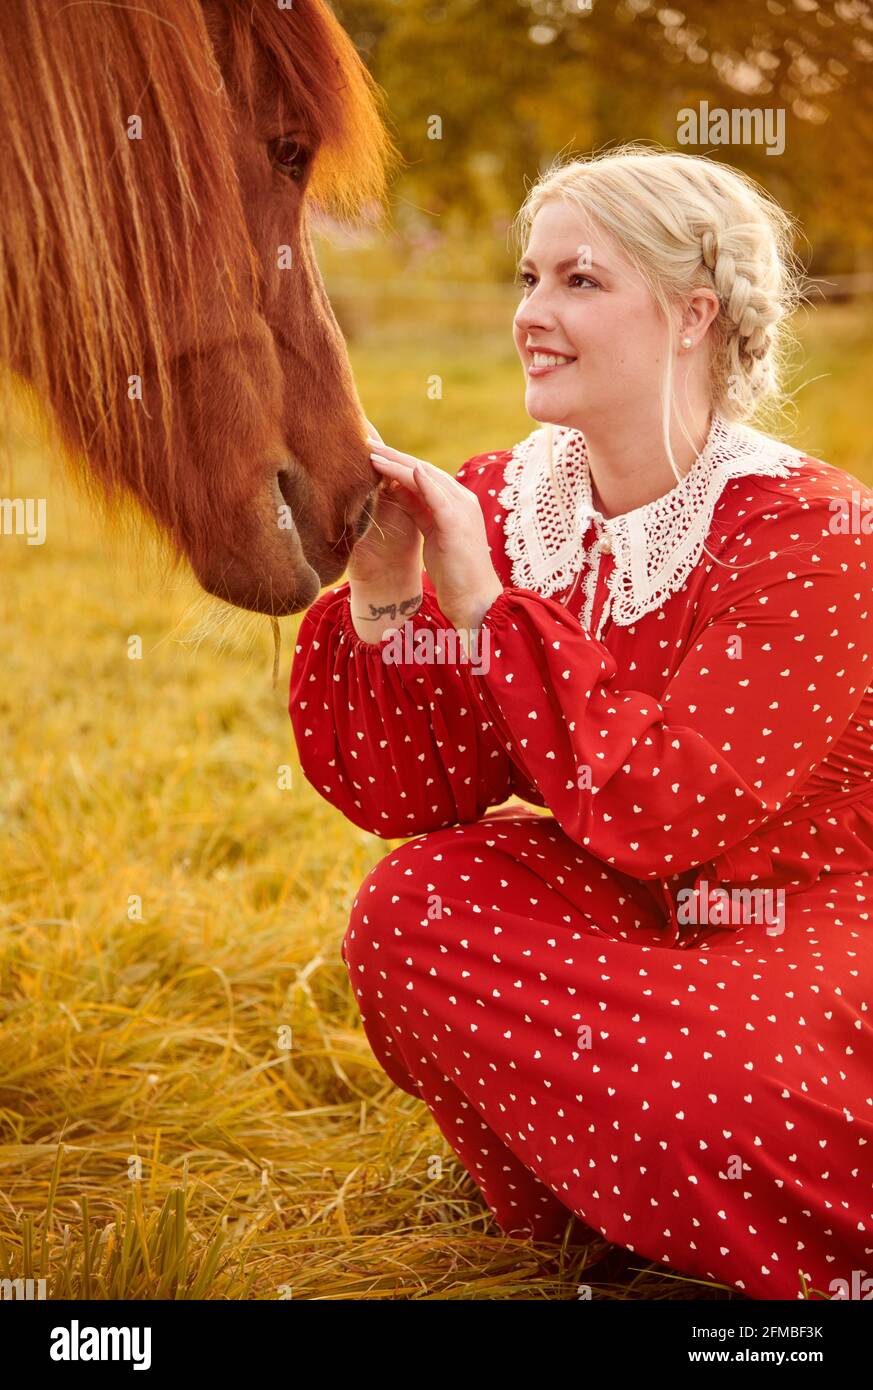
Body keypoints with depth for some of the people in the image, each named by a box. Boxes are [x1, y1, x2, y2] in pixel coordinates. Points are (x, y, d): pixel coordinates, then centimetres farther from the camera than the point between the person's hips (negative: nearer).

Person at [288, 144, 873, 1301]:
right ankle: (590, 1211, 7)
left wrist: (483, 602, -29)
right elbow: (402, 794, -7)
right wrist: (383, 589, -22)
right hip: (644, 924, 6)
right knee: (412, 911, -17)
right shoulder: (506, 505, -4)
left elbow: (663, 814, -31)